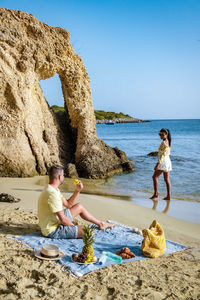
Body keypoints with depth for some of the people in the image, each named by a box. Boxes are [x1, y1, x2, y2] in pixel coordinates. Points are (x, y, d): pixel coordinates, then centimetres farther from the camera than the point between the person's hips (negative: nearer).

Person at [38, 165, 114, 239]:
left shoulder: (52, 189, 5)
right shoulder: (52, 193, -28)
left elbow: (68, 204, 11)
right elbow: (63, 219, -28)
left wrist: (77, 191, 0)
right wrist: (74, 226, -9)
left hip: (56, 221, 11)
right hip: (53, 230, -11)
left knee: (79, 206, 20)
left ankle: (100, 223, 32)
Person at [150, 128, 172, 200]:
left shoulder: (164, 142, -13)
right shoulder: (168, 142, 15)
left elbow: (163, 154, -20)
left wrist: (158, 163, -23)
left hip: (163, 161, -10)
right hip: (168, 161, 10)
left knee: (155, 177, -3)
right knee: (167, 179, 7)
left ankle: (156, 193, -7)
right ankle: (168, 196, 5)